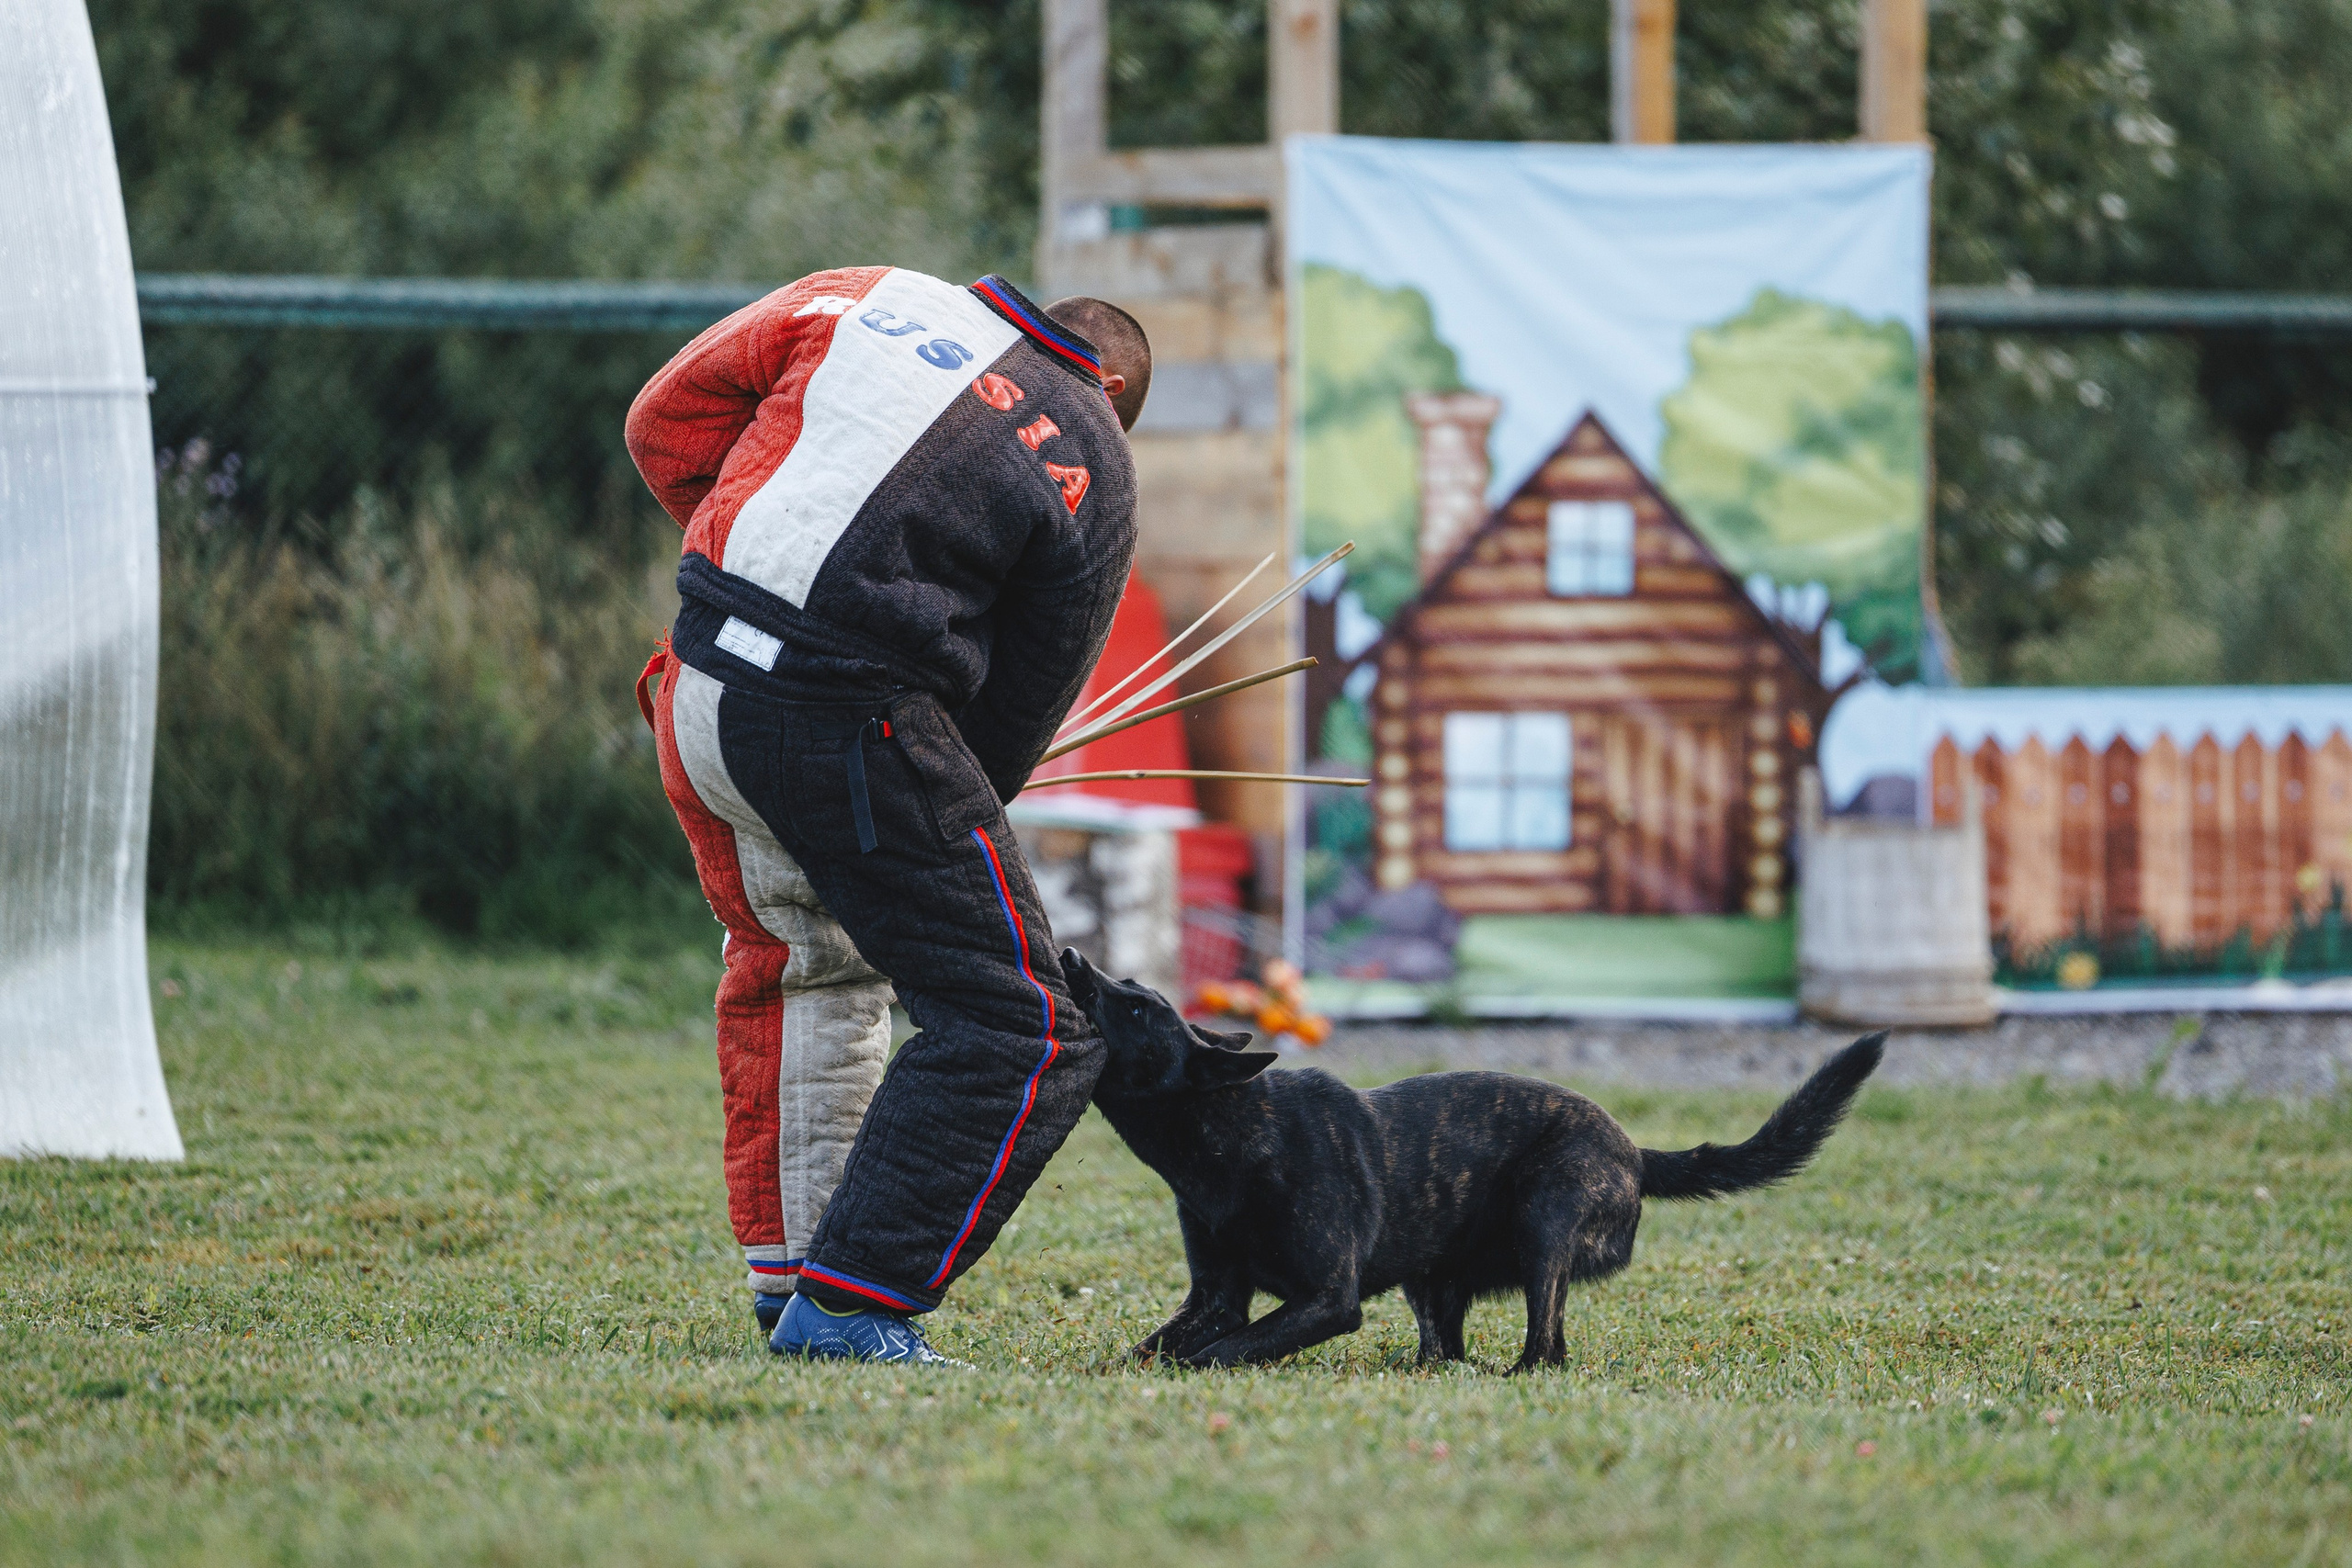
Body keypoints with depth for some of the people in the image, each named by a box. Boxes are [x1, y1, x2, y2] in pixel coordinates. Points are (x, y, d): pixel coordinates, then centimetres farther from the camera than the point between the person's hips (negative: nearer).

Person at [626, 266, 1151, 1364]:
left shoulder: (872, 299, 15)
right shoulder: (1092, 468, 6)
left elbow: (666, 417, 14)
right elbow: (1027, 696, 8)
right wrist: (945, 830, 21)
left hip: (699, 687, 6)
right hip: (848, 723, -6)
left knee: (806, 964, 30)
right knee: (1017, 1033, 0)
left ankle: (784, 1272, 35)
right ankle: (850, 1305, -9)